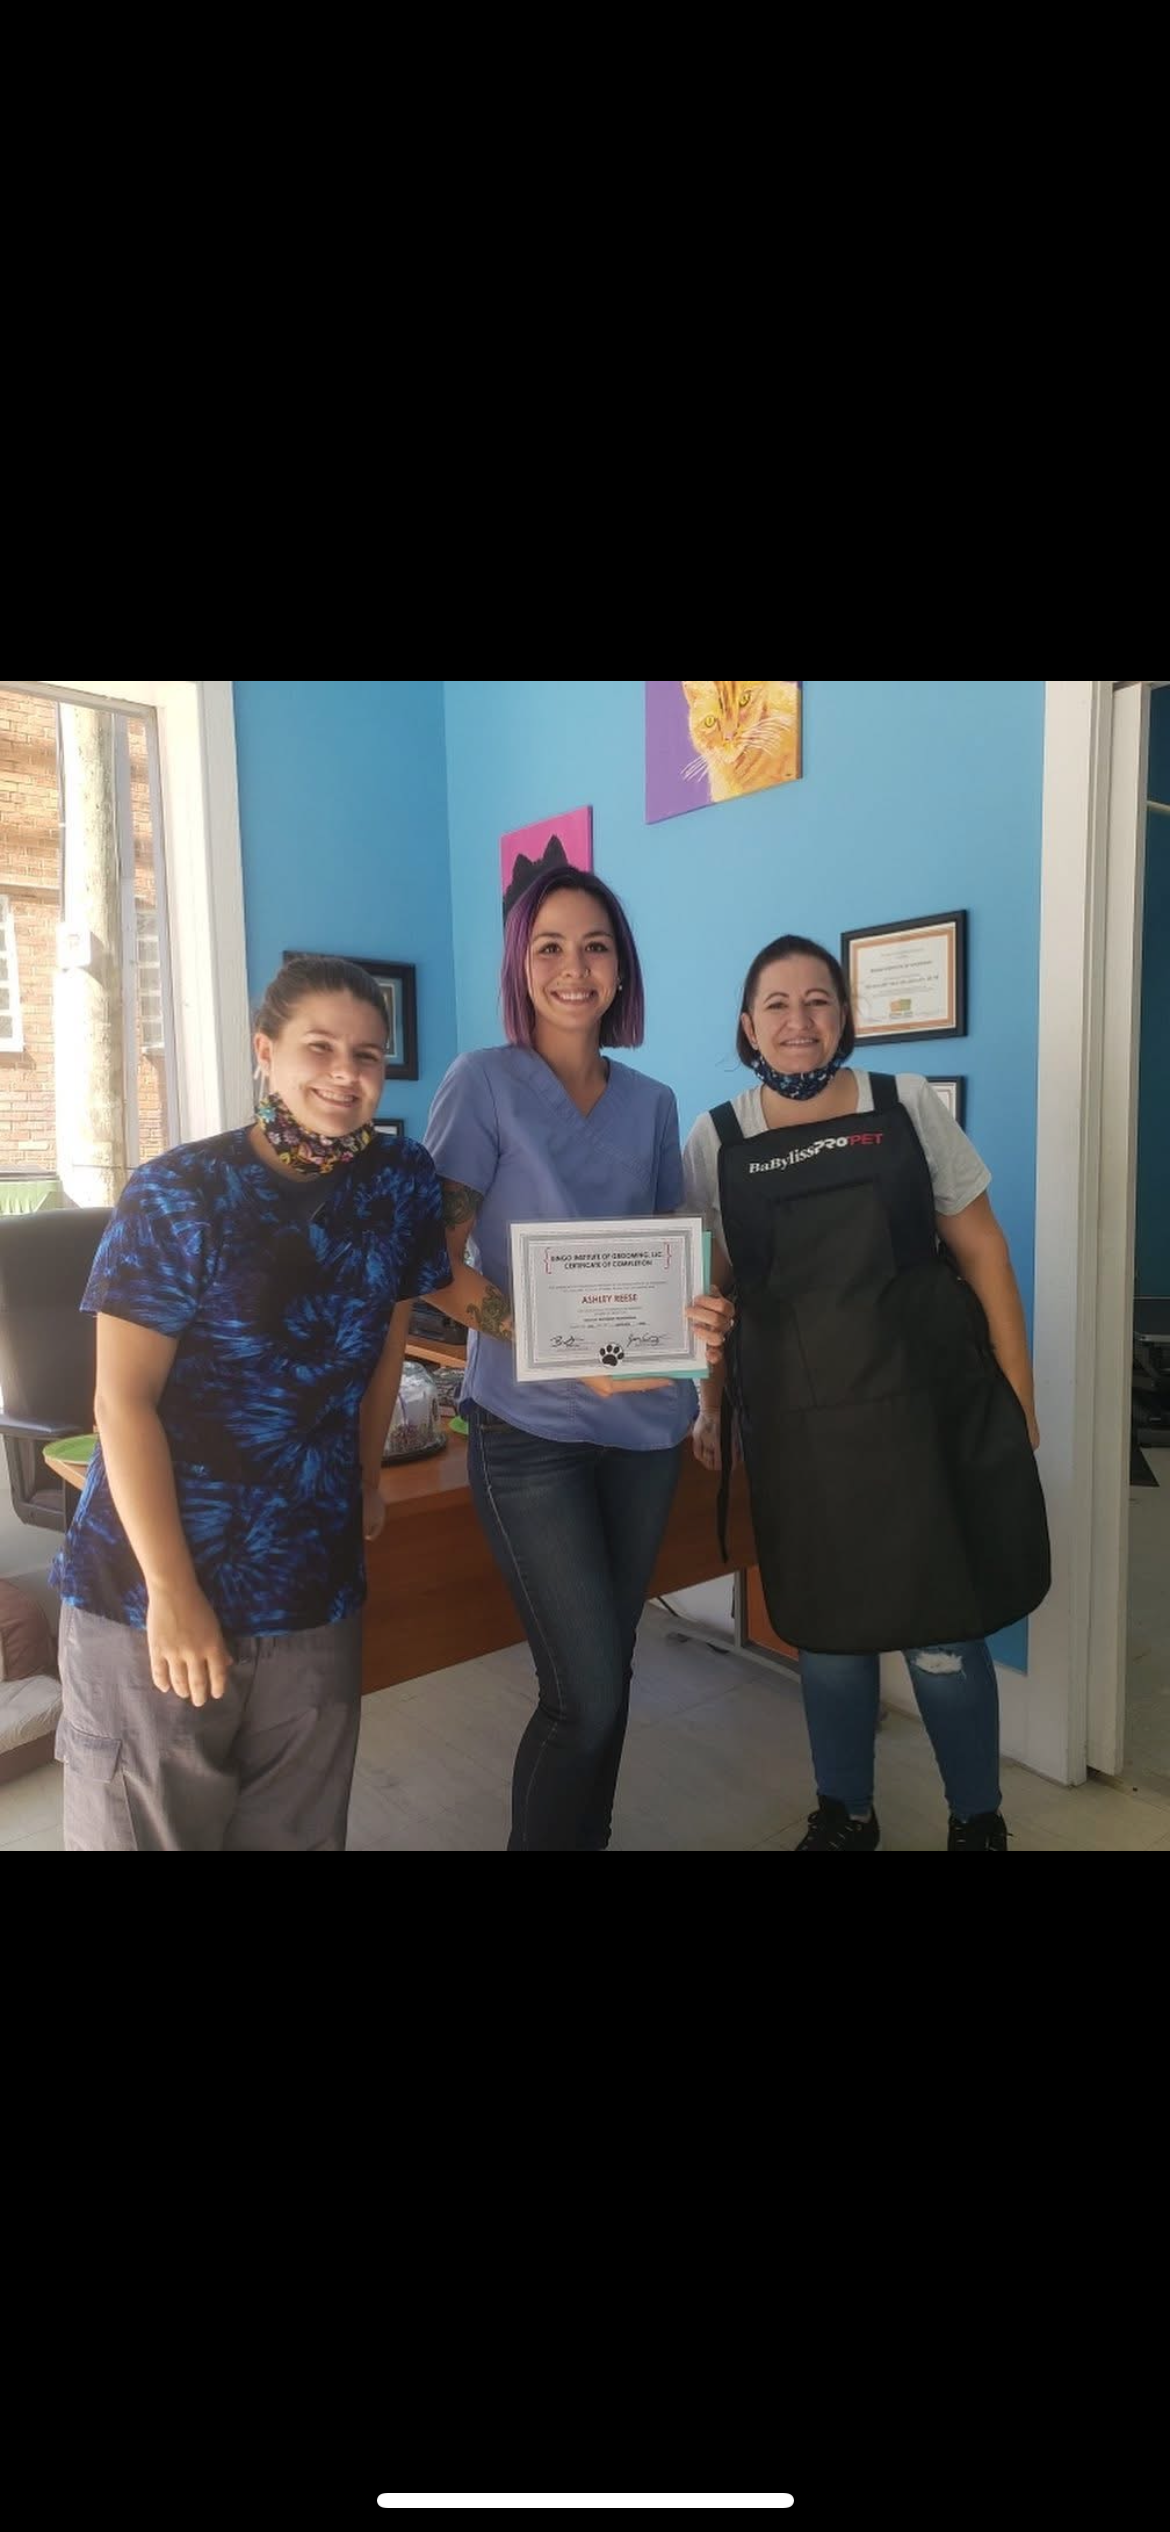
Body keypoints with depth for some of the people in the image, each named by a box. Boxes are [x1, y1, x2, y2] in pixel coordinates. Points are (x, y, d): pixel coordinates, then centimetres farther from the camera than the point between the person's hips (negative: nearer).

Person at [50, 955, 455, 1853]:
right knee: (146, 1829, 9)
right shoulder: (177, 1196, -12)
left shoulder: (403, 1184, 1)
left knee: (299, 1831, 13)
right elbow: (123, 1402, -13)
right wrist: (174, 1592, -15)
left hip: (317, 1589, 4)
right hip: (148, 1586, -3)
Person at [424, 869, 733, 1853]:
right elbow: (438, 1270, -9)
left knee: (607, 1676, 16)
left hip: (645, 1420, 5)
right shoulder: (484, 1083, -5)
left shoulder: (652, 1103, 8)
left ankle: (592, 1835, 37)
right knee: (587, 1695, -5)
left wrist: (705, 1314, -9)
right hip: (530, 1427, -5)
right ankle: (544, 1840, 21)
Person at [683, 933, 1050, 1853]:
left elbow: (981, 1252, 3)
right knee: (827, 1628, 12)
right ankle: (844, 1813, 34)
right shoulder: (715, 1140, 2)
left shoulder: (910, 1106, 0)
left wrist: (1019, 1396, 1)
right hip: (798, 1420, 1)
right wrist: (711, 1404, 6)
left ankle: (978, 1821, 30)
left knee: (944, 1630, 5)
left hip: (931, 1401, -1)